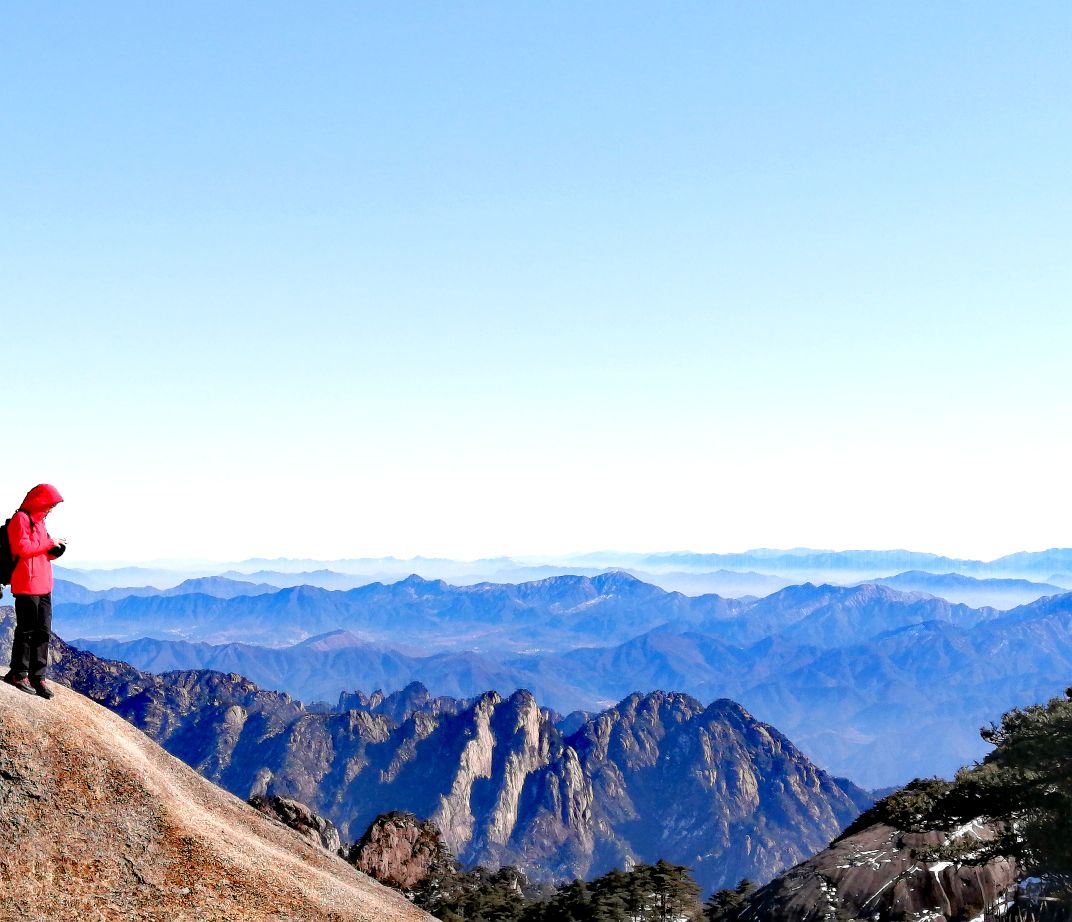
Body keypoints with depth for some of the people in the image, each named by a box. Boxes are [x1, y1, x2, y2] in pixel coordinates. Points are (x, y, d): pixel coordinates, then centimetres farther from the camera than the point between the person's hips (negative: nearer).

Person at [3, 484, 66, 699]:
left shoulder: (39, 521, 21)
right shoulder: (21, 519, -8)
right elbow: (23, 548, -18)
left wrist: (56, 550, 5)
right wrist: (49, 543, -11)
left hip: (43, 586, 9)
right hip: (27, 586, -9)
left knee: (43, 632, 6)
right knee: (26, 631, -3)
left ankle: (37, 677, 9)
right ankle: (18, 675, 6)